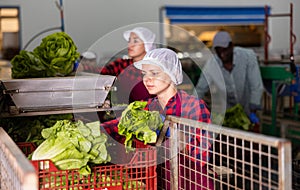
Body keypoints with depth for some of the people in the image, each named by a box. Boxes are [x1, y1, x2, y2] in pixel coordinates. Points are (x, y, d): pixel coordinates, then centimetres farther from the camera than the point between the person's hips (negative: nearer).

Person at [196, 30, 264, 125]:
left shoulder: (248, 55, -26)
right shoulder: (211, 65, -20)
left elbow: (256, 86, -24)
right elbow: (200, 90, -11)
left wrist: (253, 113, -27)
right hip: (227, 106, 1)